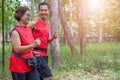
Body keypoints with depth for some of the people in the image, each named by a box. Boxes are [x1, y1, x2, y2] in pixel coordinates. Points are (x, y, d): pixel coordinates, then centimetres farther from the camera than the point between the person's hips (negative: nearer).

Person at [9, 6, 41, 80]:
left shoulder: (29, 29, 10)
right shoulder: (15, 31, -14)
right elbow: (17, 49, -23)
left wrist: (33, 52, 11)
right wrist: (33, 45, -32)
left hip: (29, 64, 7)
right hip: (18, 65, -7)